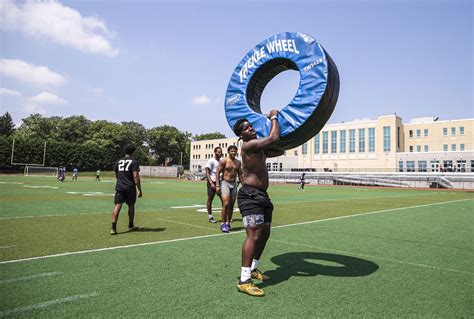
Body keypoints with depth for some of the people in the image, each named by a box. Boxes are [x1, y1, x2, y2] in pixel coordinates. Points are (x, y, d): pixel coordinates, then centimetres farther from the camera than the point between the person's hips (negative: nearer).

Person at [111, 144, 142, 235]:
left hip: (119, 187, 3)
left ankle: (113, 228, -13)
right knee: (131, 206, 14)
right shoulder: (134, 162, -5)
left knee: (117, 205, -2)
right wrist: (139, 190, -10)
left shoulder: (118, 161, 12)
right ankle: (131, 226, 28)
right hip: (130, 188, -3)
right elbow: (136, 177, -13)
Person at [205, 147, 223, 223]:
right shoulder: (211, 161, -7)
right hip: (212, 182, -6)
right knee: (210, 199, 1)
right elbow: (207, 173, -12)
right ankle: (210, 216, 11)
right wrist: (211, 183, -20)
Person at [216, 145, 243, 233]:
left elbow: (240, 174, 16)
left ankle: (228, 223, 20)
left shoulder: (238, 162, 9)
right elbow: (218, 172, -6)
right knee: (226, 204, -16)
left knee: (231, 205, 8)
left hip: (234, 184, 5)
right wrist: (217, 185, -13)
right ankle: (223, 224, -7)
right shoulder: (224, 161, -6)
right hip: (225, 183, -5)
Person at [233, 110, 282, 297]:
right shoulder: (248, 146, -13)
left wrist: (272, 121, 27)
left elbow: (279, 151, 26)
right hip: (250, 195, -10)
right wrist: (274, 117, -5)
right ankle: (244, 281, -16)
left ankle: (253, 269, 31)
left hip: (262, 196, 10)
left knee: (264, 234, 16)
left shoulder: (259, 149, 17)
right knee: (254, 235, -17)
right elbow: (274, 138, -21)